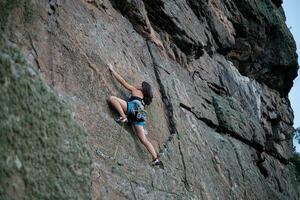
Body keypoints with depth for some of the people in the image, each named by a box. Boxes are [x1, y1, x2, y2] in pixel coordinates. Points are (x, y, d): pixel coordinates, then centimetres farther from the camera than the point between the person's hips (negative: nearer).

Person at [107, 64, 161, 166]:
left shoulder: (135, 90, 22)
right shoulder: (144, 98, 36)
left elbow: (122, 81, 22)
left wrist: (112, 70, 28)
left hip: (134, 107, -7)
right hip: (140, 116, 7)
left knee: (111, 98, -11)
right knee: (144, 139, 1)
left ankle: (123, 117, -29)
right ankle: (156, 158, -9)